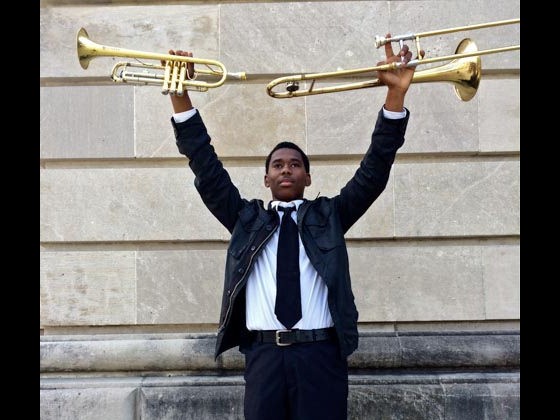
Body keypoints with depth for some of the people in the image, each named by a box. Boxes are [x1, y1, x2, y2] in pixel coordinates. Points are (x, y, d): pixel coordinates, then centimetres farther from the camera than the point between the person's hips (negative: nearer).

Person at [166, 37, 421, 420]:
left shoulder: (328, 215, 12)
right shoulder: (246, 218, 14)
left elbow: (374, 173, 5)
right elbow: (208, 170, 8)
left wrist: (396, 94, -4)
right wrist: (180, 96, 1)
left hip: (320, 354, 0)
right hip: (263, 356, 1)